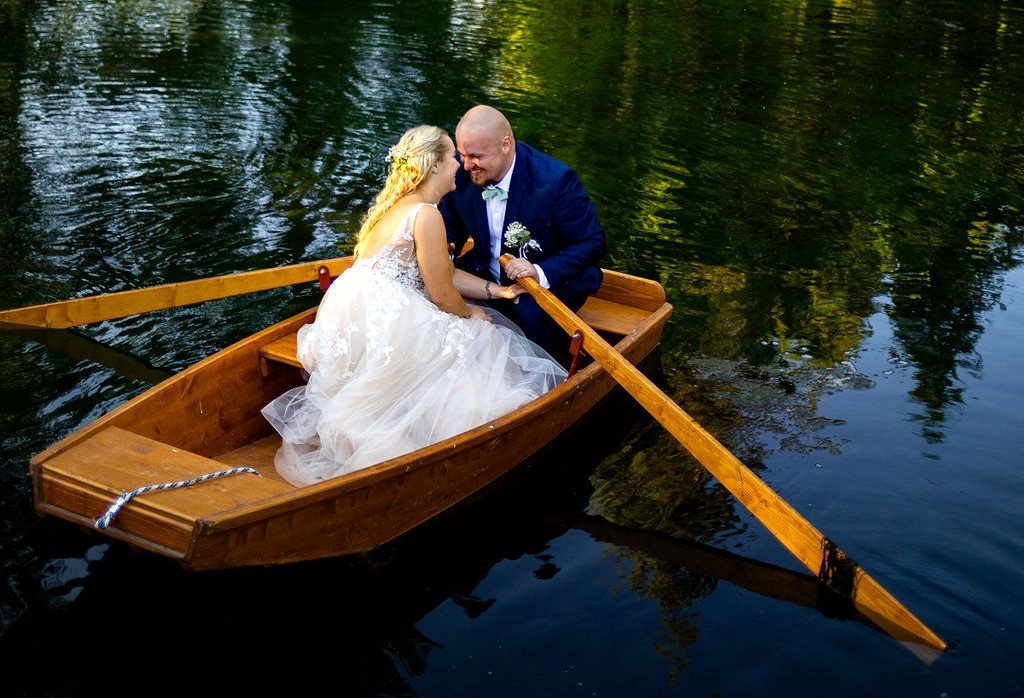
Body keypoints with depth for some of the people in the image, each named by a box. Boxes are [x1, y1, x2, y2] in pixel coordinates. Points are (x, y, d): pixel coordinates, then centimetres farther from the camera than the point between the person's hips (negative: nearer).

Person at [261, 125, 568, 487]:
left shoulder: (399, 204, 17)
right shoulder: (426, 214, -15)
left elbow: (446, 273, 20)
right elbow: (442, 294, -11)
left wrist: (498, 290, 16)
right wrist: (471, 313, 9)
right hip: (380, 328, -10)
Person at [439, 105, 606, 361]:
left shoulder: (556, 180, -26)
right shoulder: (461, 171, -12)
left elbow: (592, 243, -17)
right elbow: (452, 222, 9)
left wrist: (541, 272, -32)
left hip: (551, 279, -5)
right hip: (485, 272, 5)